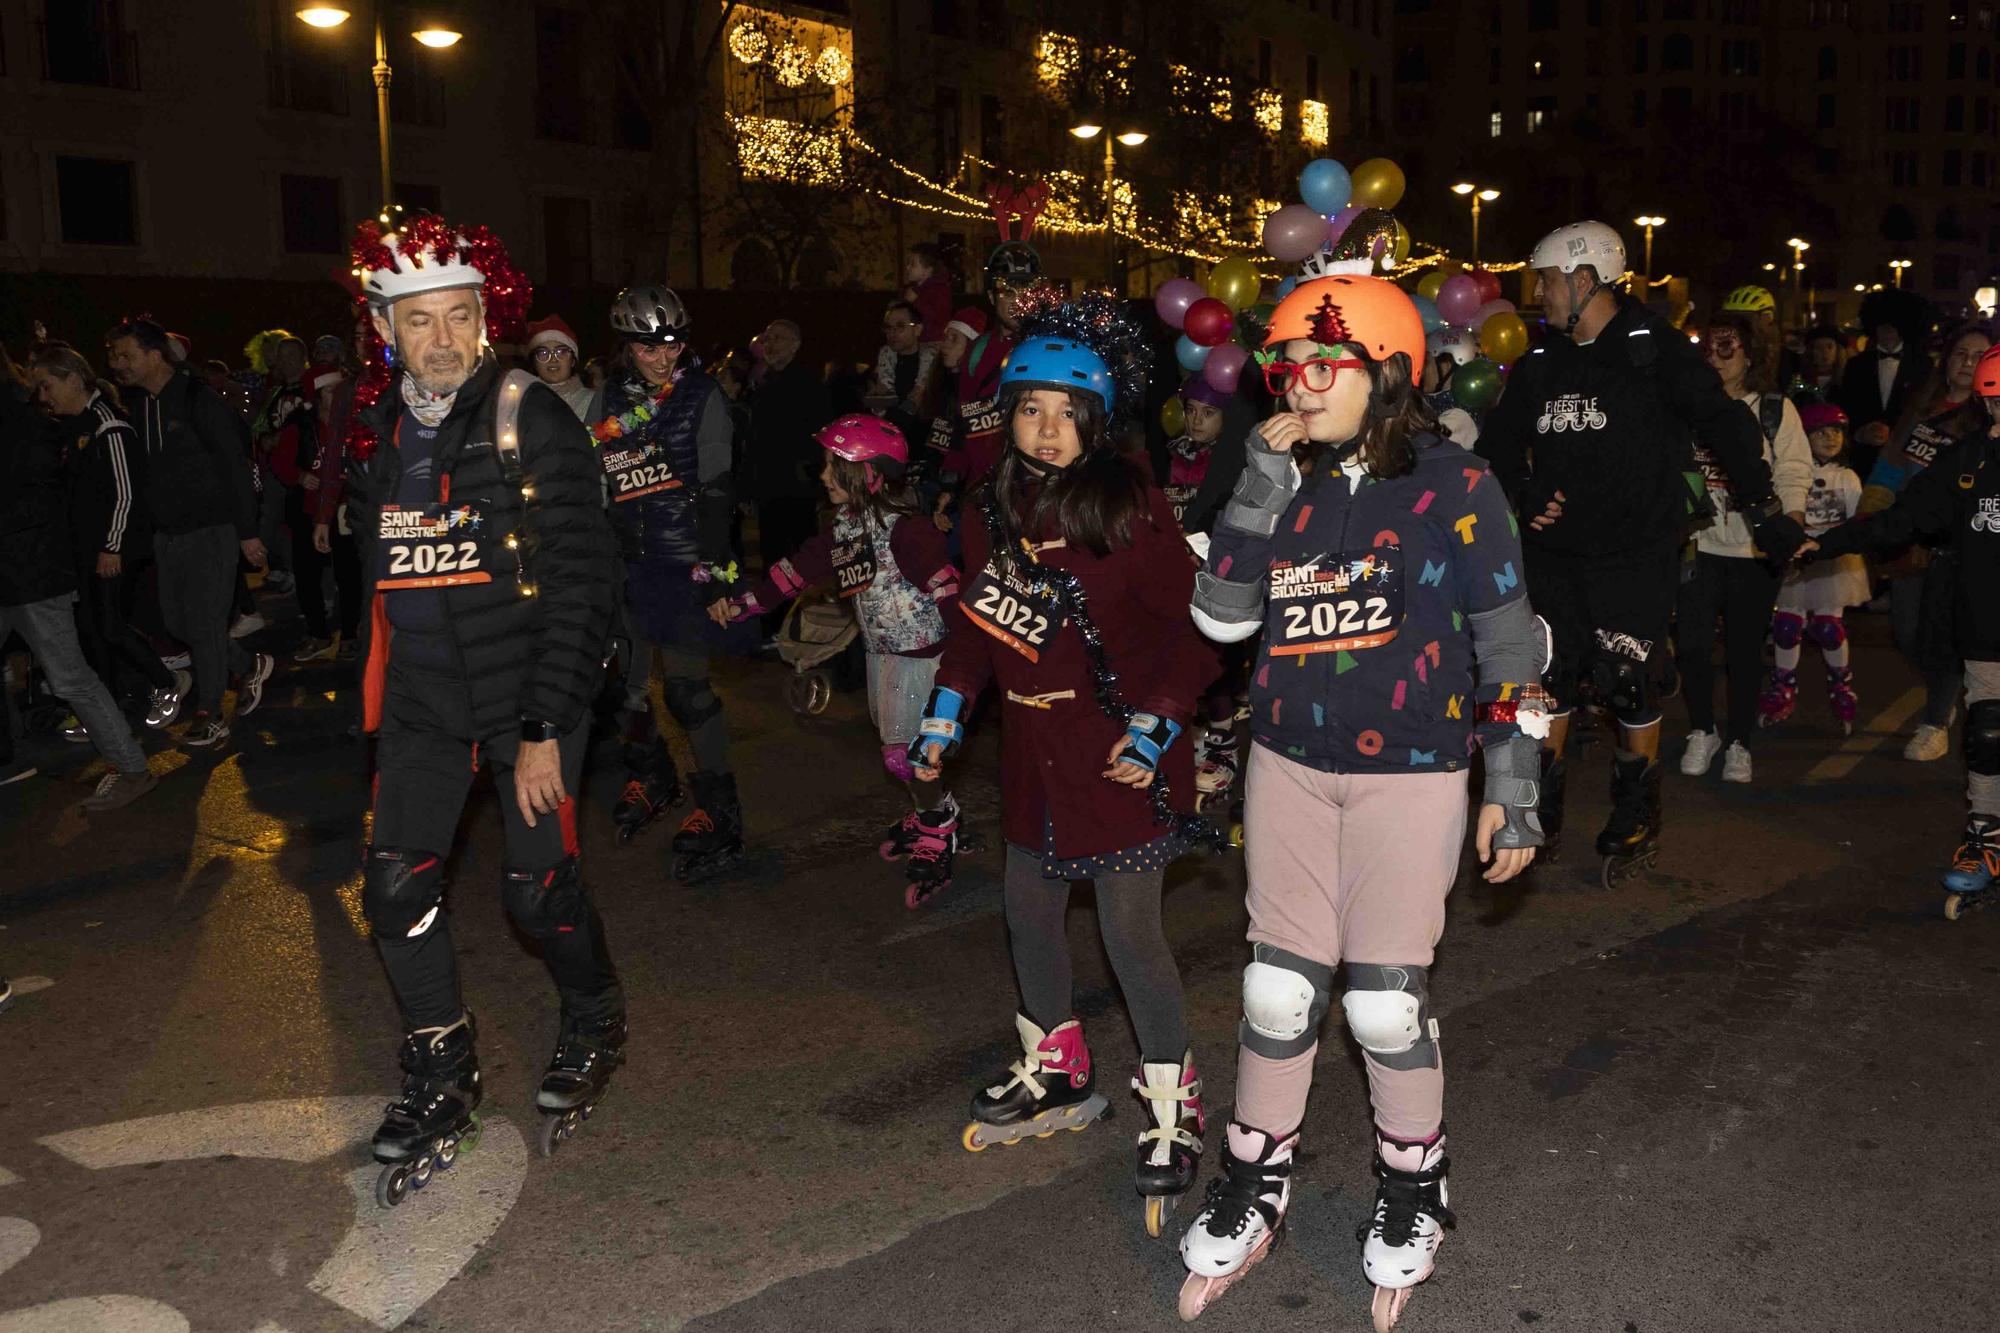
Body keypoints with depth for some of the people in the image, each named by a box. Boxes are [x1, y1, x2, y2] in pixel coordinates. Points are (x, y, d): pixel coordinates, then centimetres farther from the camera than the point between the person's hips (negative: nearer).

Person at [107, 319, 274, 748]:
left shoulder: (197, 399, -13)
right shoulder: (135, 404, 7)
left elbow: (234, 465, -12)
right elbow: (140, 468, 14)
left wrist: (247, 531, -13)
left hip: (211, 529, -7)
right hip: (167, 532, 7)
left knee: (204, 623, -3)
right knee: (177, 621, 11)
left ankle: (210, 717, 7)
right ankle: (249, 666, 31)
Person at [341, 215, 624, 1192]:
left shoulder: (532, 422, -12)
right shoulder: (371, 430, 6)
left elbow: (578, 583, -15)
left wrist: (545, 730, -18)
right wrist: (378, 700, 16)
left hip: (530, 693, -5)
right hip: (421, 700, 5)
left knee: (537, 887, 0)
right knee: (396, 888, 1)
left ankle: (594, 1026, 30)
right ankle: (442, 1082, 19)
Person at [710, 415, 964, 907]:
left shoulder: (904, 530, -22)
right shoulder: (846, 527, 5)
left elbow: (947, 587, -25)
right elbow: (799, 567, 10)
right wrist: (742, 604, 6)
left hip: (921, 654, -9)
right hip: (881, 650, 9)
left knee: (903, 755, -6)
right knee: (896, 748, 17)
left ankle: (937, 829, 16)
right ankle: (927, 817, 36)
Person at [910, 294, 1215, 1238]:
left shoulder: (1132, 512, -14)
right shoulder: (993, 511, 4)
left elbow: (1189, 628, -11)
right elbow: (977, 622, 13)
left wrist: (1155, 727, -18)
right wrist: (945, 715, 8)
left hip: (1119, 754, -7)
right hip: (1034, 746, 7)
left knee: (1131, 932, -5)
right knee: (1029, 909, 16)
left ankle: (1173, 1110, 12)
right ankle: (1055, 1073, 37)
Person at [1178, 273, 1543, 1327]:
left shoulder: (1453, 487, -8)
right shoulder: (1285, 482, 3)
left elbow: (1508, 645, -5)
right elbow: (1221, 618, -7)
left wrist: (1514, 781, -6)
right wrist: (1260, 488, -13)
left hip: (1412, 775, -3)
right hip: (1290, 765, 4)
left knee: (1385, 1000, 1)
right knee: (1279, 988, 8)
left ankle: (1412, 1193, 27)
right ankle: (1252, 1192, 27)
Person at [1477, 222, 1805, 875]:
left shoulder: (1655, 348, -6)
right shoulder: (1541, 362, 10)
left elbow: (1724, 423, -4)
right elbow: (1499, 435, 22)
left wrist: (1764, 511, -4)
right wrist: (1526, 491, 5)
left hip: (1637, 552, -5)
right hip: (1556, 550, 5)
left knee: (1625, 681, -4)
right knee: (1551, 677, 6)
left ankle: (1637, 814, 17)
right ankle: (1542, 815, 19)